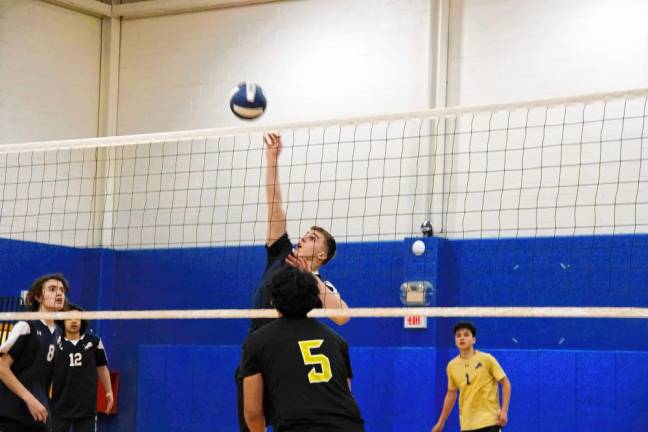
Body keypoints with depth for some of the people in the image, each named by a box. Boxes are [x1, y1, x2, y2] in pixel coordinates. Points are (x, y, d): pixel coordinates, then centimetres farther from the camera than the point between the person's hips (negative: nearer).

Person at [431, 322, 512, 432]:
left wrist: (504, 410, -11)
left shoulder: (486, 359, -6)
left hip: (490, 420, -4)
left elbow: (505, 383, -2)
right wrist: (441, 422, 18)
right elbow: (451, 393, 17)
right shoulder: (452, 366, 5)